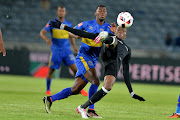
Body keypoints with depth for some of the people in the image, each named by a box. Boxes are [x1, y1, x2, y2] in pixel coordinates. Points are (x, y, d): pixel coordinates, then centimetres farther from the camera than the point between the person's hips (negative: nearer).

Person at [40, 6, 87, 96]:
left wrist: (74, 47, 9)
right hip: (56, 51, -2)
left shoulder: (69, 24, 7)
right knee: (51, 71, -1)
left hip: (67, 50, 2)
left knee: (75, 69, -7)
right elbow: (42, 33, -10)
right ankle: (48, 90, 19)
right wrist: (47, 39, -31)